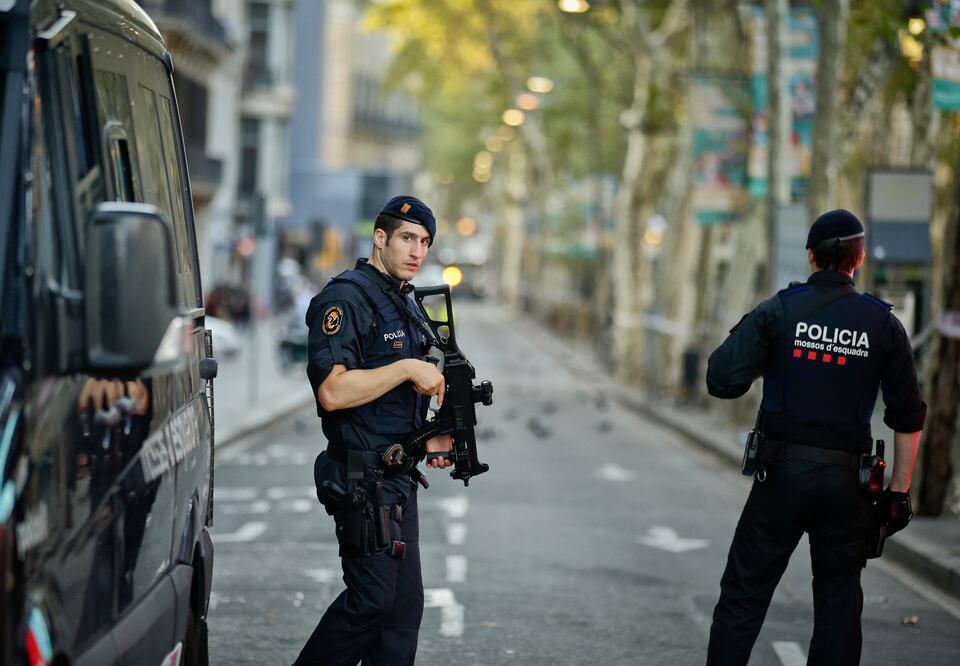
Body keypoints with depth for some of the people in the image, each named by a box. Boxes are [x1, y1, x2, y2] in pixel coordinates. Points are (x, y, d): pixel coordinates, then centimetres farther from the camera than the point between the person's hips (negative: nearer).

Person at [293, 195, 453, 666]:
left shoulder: (406, 307, 17)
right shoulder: (345, 299, -13)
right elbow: (332, 391, -25)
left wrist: (428, 437, 10)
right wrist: (408, 368, -21)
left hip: (398, 481, 9)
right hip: (363, 481, -9)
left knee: (405, 604, 9)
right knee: (371, 600, -8)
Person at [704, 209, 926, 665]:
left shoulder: (778, 312, -3)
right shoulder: (883, 324, 2)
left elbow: (723, 381, -10)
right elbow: (908, 418, 2)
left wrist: (744, 337, 10)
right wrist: (899, 492, 8)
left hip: (783, 473, -1)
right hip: (847, 481, 1)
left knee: (743, 594, 5)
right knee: (838, 601, 11)